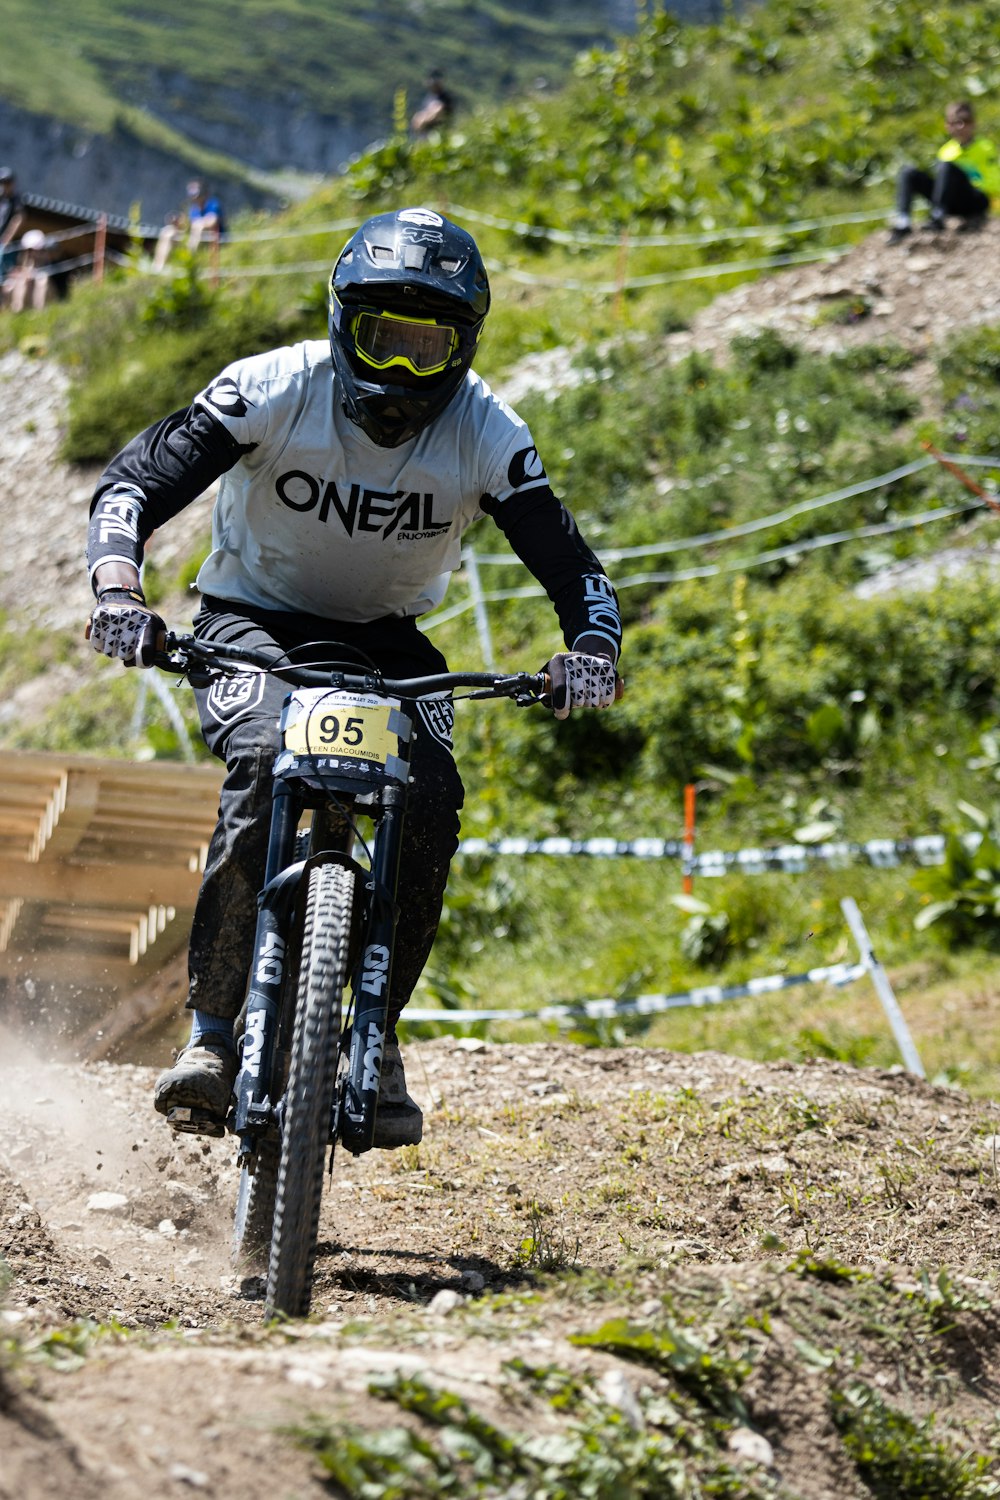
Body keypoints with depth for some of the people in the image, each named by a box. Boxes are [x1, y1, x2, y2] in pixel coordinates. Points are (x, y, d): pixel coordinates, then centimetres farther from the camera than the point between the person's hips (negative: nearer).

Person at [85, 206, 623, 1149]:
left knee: (431, 805, -25)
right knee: (262, 763, -33)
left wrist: (590, 647, -37)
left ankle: (379, 1037, -7)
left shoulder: (485, 436, -15)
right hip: (252, 623, -2)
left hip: (385, 641, 2)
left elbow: (569, 567, -14)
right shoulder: (272, 389, -20)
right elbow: (135, 480, -23)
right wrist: (118, 589, -43)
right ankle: (210, 1034, -26)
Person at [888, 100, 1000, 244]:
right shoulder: (946, 150, 15)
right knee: (909, 173, -10)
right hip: (953, 205, 6)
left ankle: (937, 218, -35)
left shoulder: (985, 149, 0)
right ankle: (902, 223, -26)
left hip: (977, 202, -6)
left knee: (946, 166, -30)